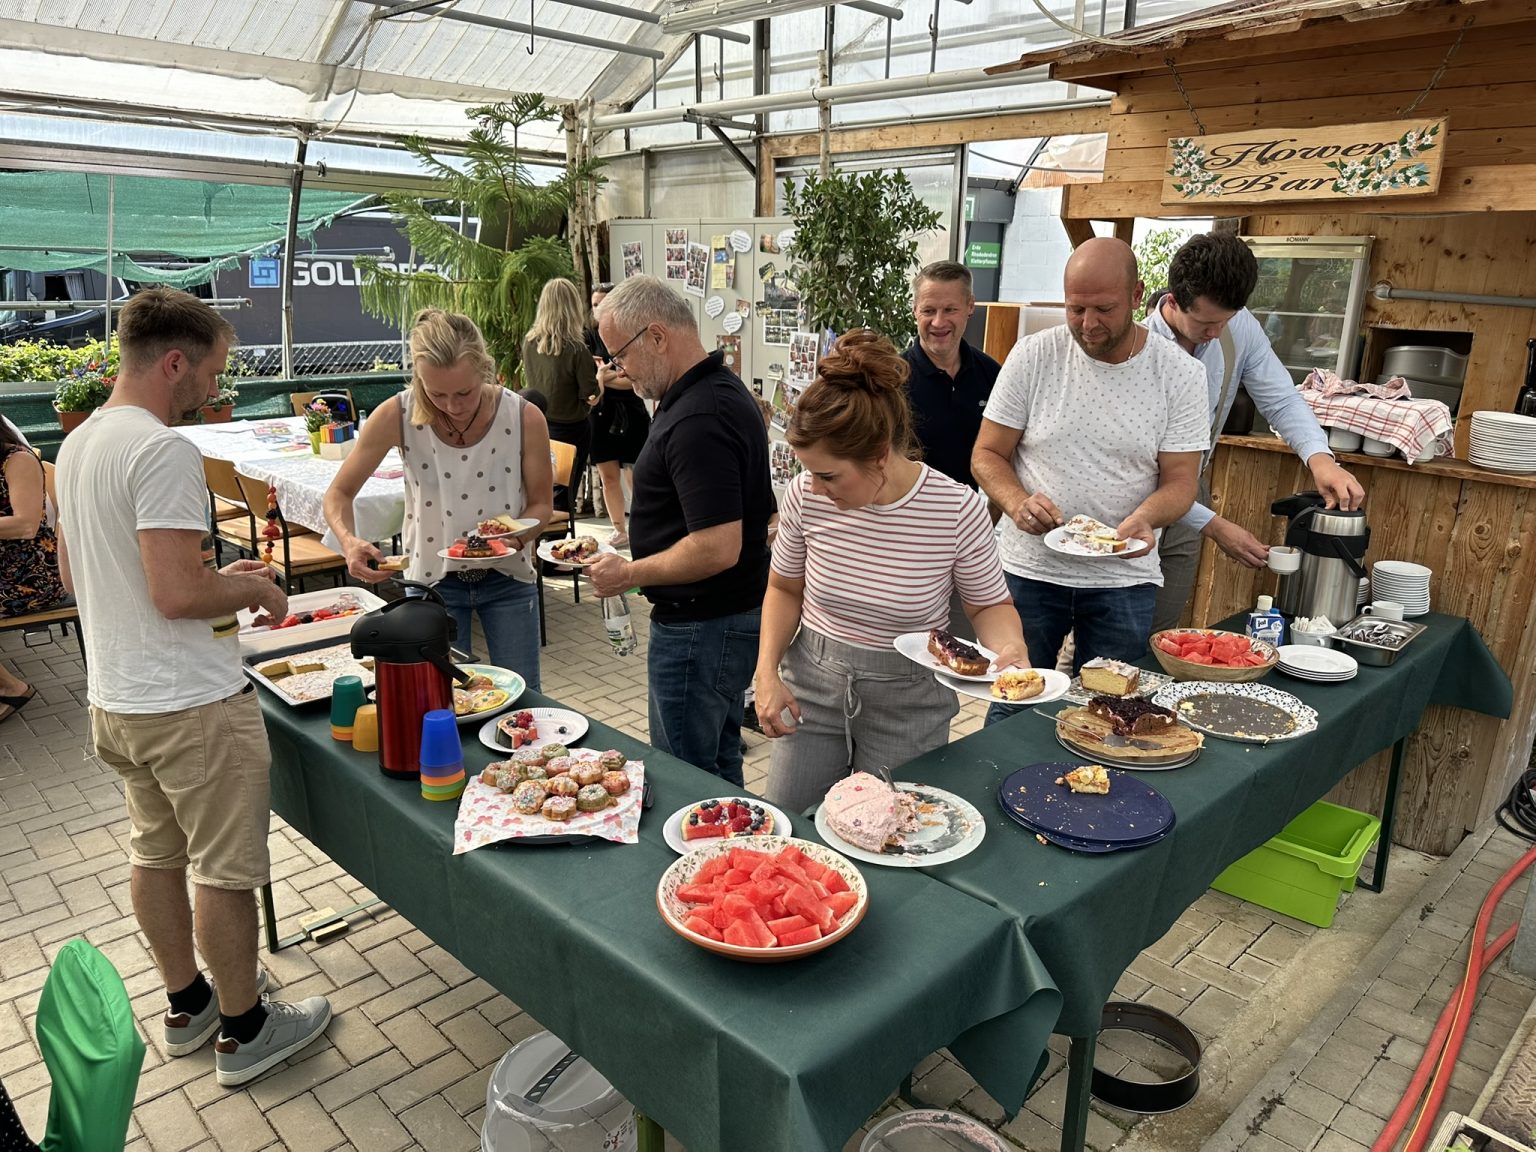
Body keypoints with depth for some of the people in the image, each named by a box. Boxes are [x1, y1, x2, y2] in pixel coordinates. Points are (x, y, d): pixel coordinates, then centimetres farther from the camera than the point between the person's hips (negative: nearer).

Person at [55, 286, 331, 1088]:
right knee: (226, 870, 6)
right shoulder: (163, 450, -22)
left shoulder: (77, 444, 8)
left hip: (114, 698, 10)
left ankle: (187, 1005, 38)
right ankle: (244, 1030, 22)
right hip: (189, 703, -9)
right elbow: (178, 595, -28)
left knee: (155, 854, 20)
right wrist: (254, 590, -8)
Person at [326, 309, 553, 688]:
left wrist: (516, 538, -25)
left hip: (508, 577, 1)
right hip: (433, 580, 0)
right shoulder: (396, 416, -17)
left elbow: (541, 504, -4)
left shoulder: (525, 418, -18)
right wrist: (349, 541, -27)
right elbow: (339, 493, -7)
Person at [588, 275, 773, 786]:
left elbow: (717, 548, -29)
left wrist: (629, 574, -16)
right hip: (731, 614, 11)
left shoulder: (697, 419, -24)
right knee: (719, 769, 22)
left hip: (699, 627, -11)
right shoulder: (721, 388, 9)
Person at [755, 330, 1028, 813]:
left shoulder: (958, 509, -20)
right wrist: (767, 671, -8)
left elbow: (990, 605, -3)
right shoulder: (805, 497, -14)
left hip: (908, 699, -2)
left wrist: (1010, 648, -24)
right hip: (812, 680, 2)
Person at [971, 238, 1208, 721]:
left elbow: (1179, 481, -3)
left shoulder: (1180, 374, -4)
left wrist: (1144, 518, -25)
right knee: (1011, 711, 11)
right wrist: (1017, 502, -22)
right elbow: (987, 454, -2)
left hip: (1124, 578, 1)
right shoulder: (1033, 355, -5)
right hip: (1029, 568, 0)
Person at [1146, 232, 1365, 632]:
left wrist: (1319, 457, -22)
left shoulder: (1240, 326, -8)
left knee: (1161, 634, 12)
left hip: (1189, 495, 5)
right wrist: (1213, 525, -27)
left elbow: (1281, 399, -2)